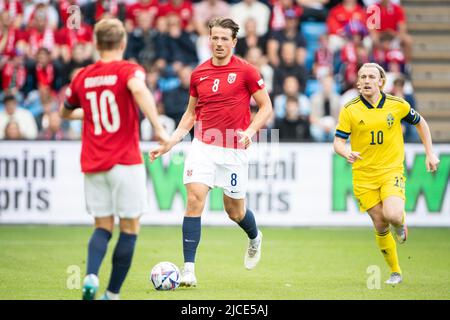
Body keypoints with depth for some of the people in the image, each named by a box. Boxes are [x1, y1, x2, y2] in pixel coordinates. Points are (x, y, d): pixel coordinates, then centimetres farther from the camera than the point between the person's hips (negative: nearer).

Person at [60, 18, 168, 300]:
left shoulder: (82, 76, 10)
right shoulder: (129, 70, -4)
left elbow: (66, 112, 26)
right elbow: (139, 89, -29)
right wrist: (159, 127, -28)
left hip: (93, 165, 4)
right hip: (125, 161, -4)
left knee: (103, 227, 12)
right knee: (130, 228, 8)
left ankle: (91, 276, -15)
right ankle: (113, 294, 6)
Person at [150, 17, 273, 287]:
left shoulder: (246, 71, -5)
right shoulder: (199, 73, 7)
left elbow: (266, 107, -1)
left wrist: (250, 131, -19)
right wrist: (169, 143, 8)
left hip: (234, 151, -2)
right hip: (203, 146, 2)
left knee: (235, 211, 9)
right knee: (194, 201, -14)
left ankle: (255, 238, 45)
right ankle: (189, 268, -13)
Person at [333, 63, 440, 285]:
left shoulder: (398, 105, -2)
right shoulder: (349, 110, -5)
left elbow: (420, 123, 15)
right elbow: (338, 142, -4)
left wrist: (430, 154, 12)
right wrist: (347, 153, -27)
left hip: (392, 171, -1)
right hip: (364, 176, 1)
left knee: (392, 215, -25)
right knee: (380, 226, 0)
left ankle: (400, 223, 14)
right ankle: (395, 272, 18)